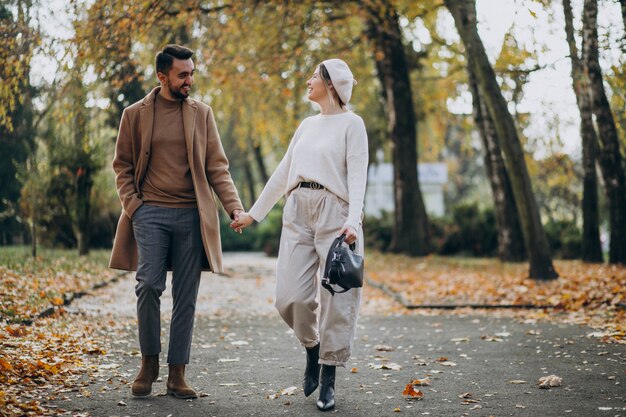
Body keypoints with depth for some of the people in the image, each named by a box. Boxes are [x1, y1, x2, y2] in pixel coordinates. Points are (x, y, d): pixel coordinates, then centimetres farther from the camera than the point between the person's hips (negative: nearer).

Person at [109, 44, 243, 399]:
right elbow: (123, 165, 11)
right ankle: (149, 363, 9)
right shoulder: (135, 114, 6)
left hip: (192, 215, 1)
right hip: (151, 213, -1)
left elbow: (217, 167, 6)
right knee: (149, 285, -12)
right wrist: (132, 204, -3)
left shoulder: (202, 113, 8)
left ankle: (177, 374, 10)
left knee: (186, 296, 2)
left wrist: (234, 206, -6)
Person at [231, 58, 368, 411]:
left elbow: (358, 176, -10)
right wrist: (254, 213, 21)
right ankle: (312, 349, 24)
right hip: (298, 212, 6)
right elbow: (283, 173, 22)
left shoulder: (351, 123, 0)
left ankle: (328, 381, 6)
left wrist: (353, 221, -24)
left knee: (336, 297, -3)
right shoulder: (307, 125, 19)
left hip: (334, 210, -5)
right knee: (291, 296, -3)